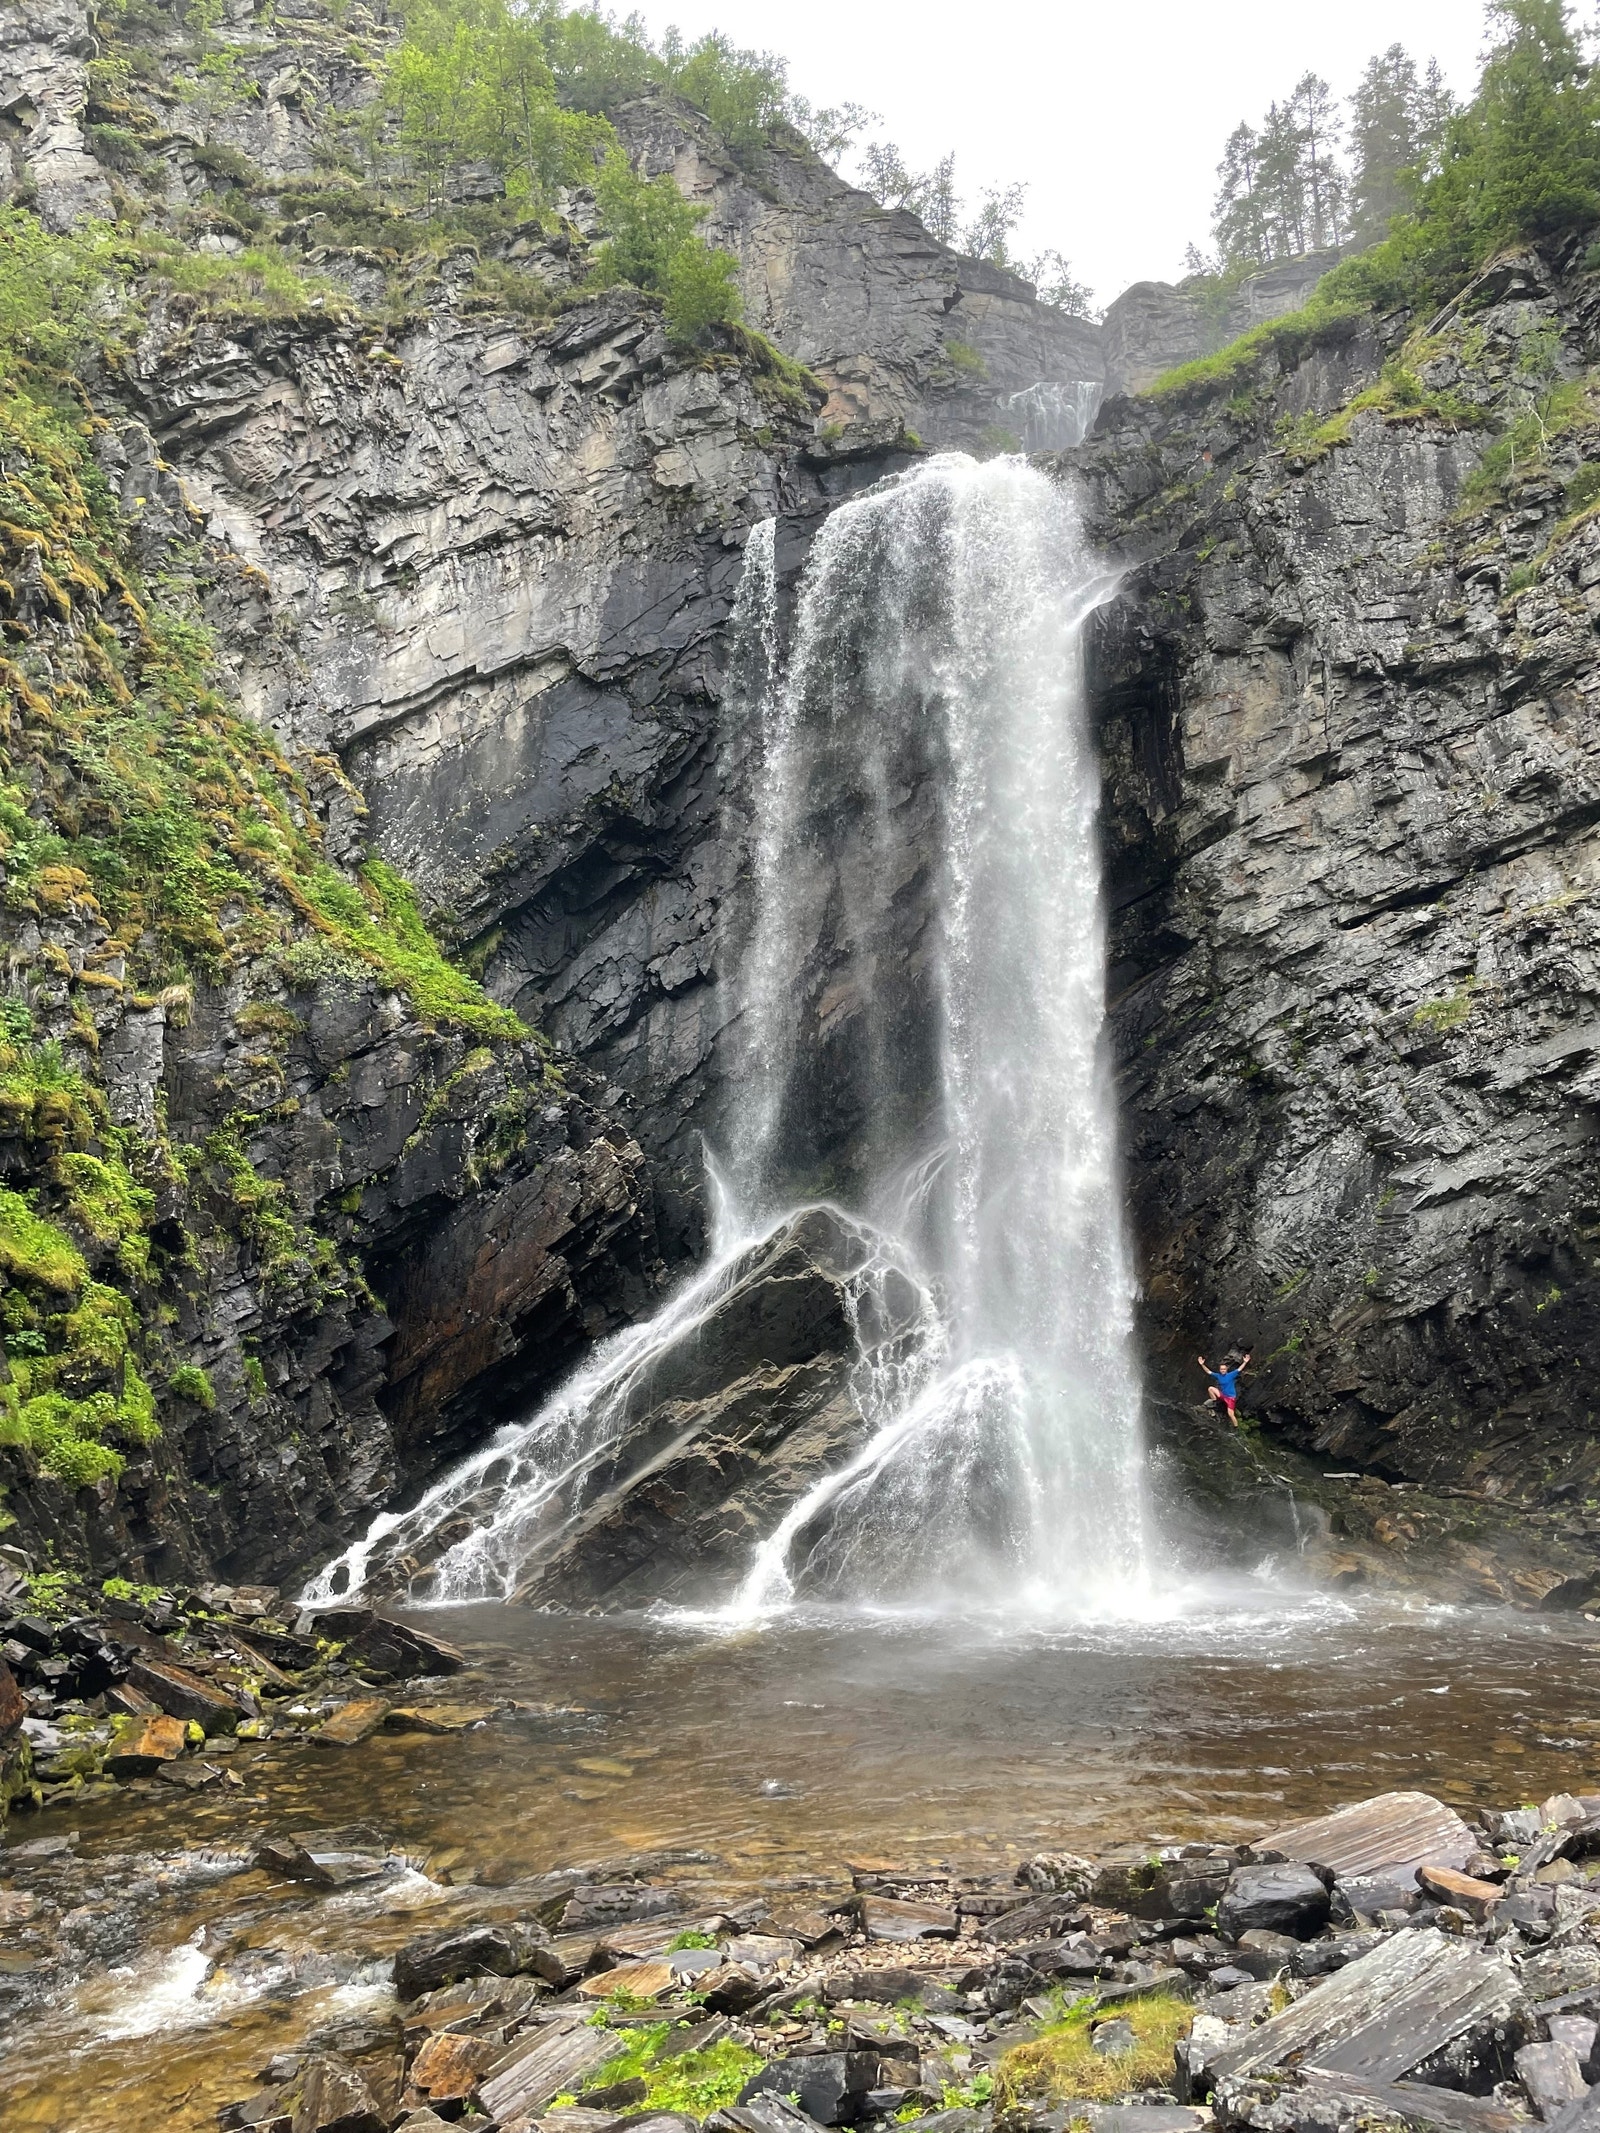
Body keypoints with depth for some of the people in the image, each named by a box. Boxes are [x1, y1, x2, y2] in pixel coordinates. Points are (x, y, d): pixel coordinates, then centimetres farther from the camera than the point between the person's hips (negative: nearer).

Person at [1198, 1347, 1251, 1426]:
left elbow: (1239, 1369, -17)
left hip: (1231, 1397, -5)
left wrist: (1245, 1362, -30)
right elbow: (1208, 1372, 4)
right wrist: (1202, 1364, -6)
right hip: (1222, 1395, 5)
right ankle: (1215, 1402, 5)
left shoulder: (1231, 1375, -12)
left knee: (1231, 1414, -10)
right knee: (1210, 1388, -9)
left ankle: (1236, 1428, 4)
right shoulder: (1218, 1376, 0)